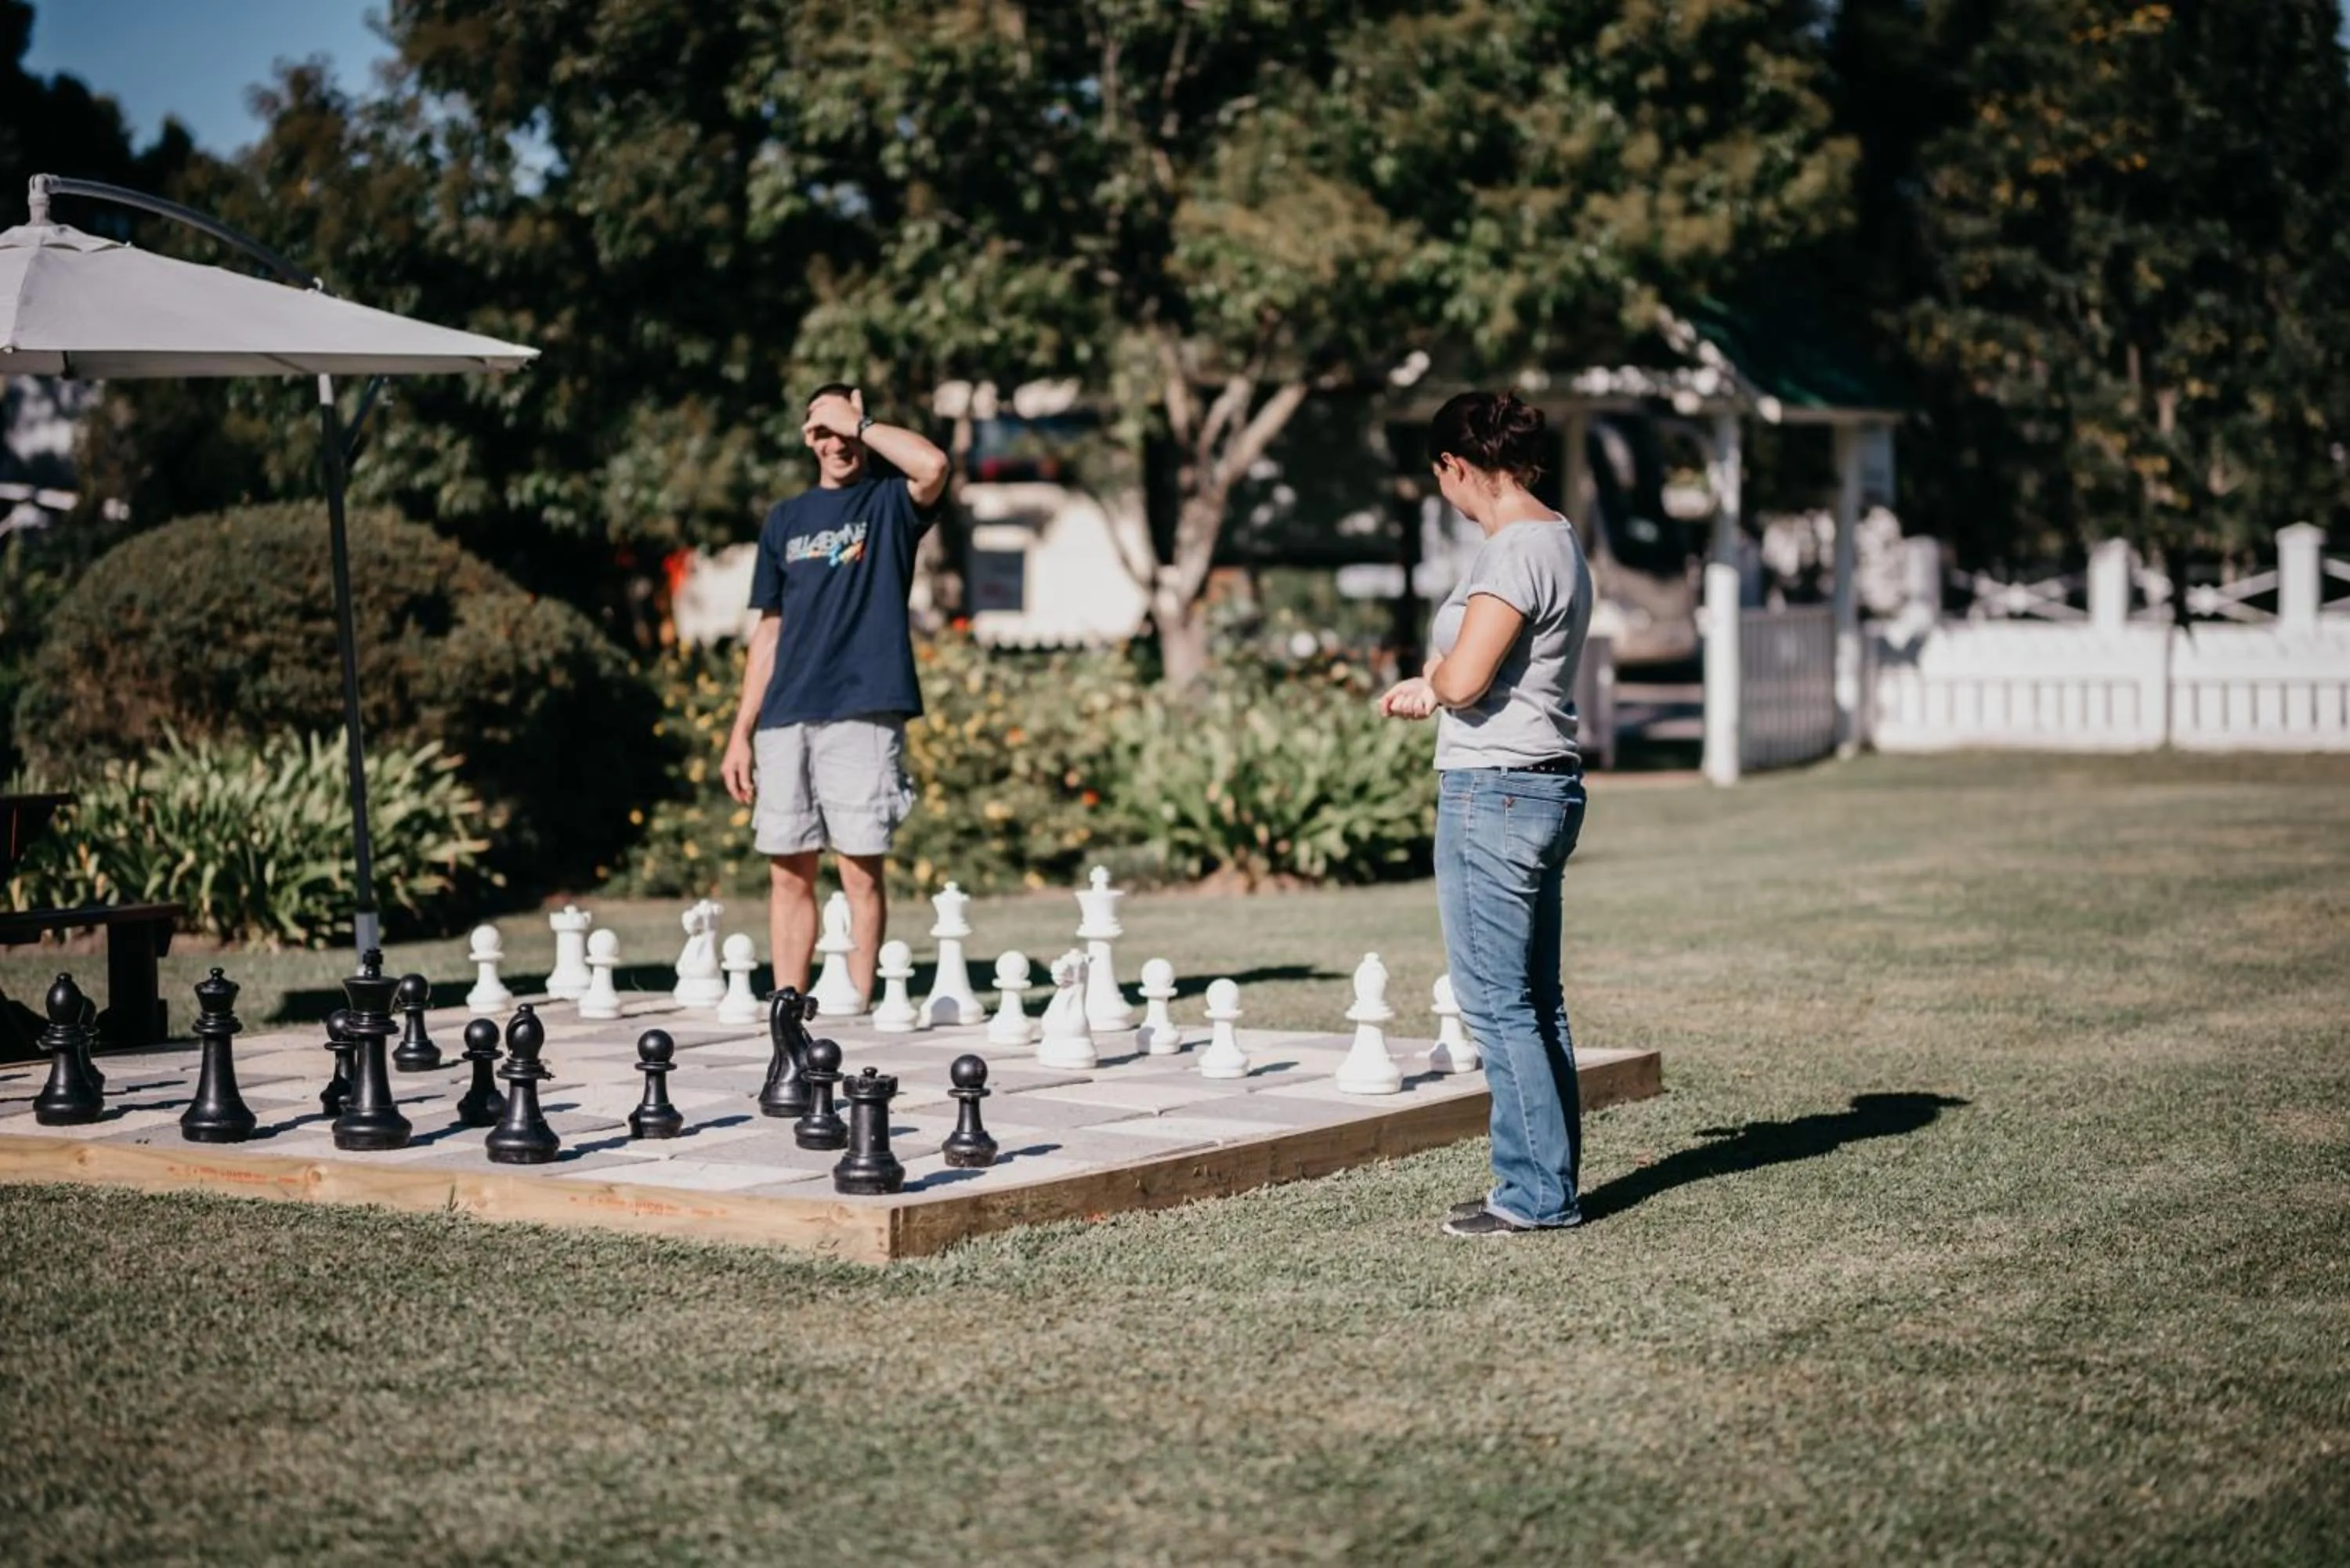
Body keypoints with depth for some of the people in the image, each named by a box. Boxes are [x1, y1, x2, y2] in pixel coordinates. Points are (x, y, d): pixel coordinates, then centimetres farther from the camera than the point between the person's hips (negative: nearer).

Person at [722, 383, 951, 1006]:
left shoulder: (890, 502, 6)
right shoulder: (785, 521, 18)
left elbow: (932, 464, -19)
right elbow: (770, 632, 18)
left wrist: (858, 423, -6)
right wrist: (741, 732, 12)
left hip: (862, 714, -4)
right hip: (786, 718, 4)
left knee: (860, 870, -5)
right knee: (788, 872, 4)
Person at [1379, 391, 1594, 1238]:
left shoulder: (1514, 551, -17)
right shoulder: (1558, 538, 14)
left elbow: (1464, 681, -22)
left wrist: (1433, 677, -2)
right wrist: (1432, 691, 18)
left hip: (1494, 793, -10)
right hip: (1545, 785, 10)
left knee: (1496, 1002, -4)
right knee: (1536, 1001, 14)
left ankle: (1537, 1193, 0)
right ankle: (1549, 1182, 20)